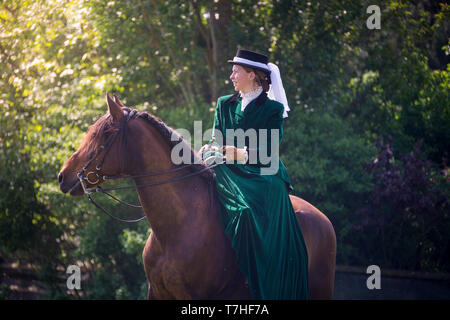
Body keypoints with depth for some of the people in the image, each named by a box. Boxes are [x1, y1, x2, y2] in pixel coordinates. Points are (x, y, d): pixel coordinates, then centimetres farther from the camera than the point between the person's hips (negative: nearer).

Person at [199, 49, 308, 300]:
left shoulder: (273, 109, 3)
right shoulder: (225, 104, 19)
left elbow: (268, 153, -5)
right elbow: (217, 138, 16)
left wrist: (242, 154, -23)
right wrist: (210, 149, -8)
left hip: (263, 176, -4)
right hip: (231, 175, 4)